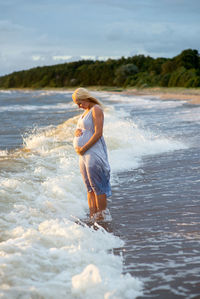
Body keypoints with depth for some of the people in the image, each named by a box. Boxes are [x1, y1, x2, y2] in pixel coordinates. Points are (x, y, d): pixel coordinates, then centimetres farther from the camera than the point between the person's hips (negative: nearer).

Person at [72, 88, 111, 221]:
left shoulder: (96, 110, -11)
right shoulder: (86, 111, 18)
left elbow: (98, 133, -18)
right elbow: (79, 130, 22)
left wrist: (83, 148, -16)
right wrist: (77, 131, -2)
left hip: (94, 152, -9)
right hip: (84, 155, 10)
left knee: (98, 187, -6)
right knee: (90, 188, 9)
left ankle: (102, 217, -3)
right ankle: (92, 217, 12)